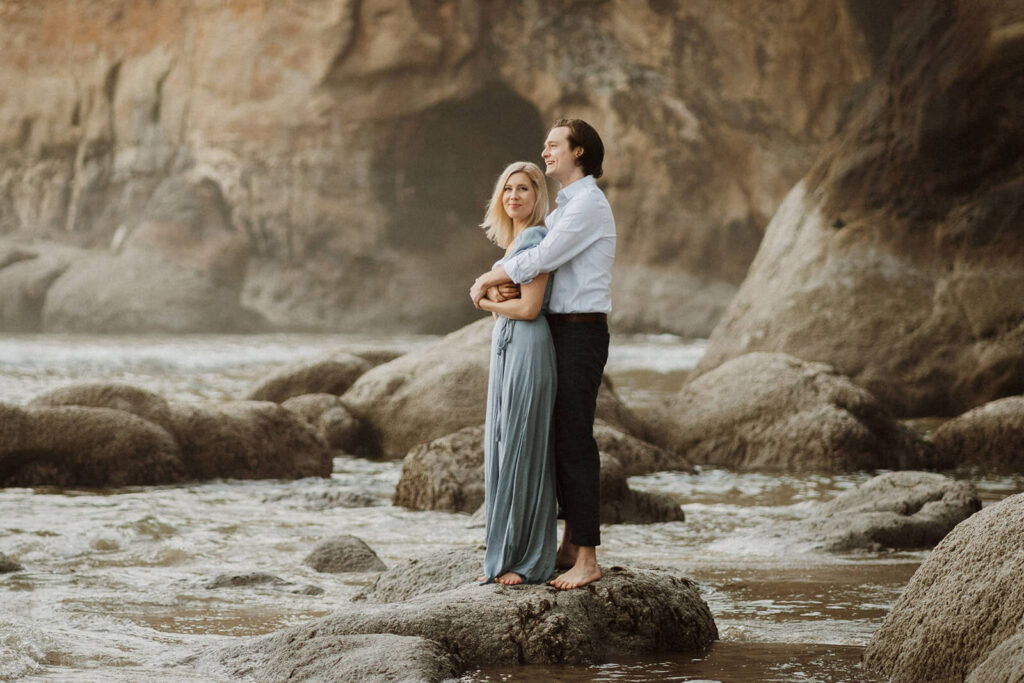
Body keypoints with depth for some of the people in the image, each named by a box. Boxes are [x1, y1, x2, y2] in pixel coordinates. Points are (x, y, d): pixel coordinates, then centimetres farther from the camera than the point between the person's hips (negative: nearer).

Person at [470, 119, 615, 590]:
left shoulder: (588, 204, -13)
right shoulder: (563, 209, 19)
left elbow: (541, 259, -20)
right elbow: (521, 252, 18)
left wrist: (486, 281, -8)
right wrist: (492, 281, -4)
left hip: (581, 333, -10)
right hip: (558, 331, 10)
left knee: (575, 441, -10)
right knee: (560, 438, 13)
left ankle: (587, 559, -8)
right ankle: (570, 545, 20)